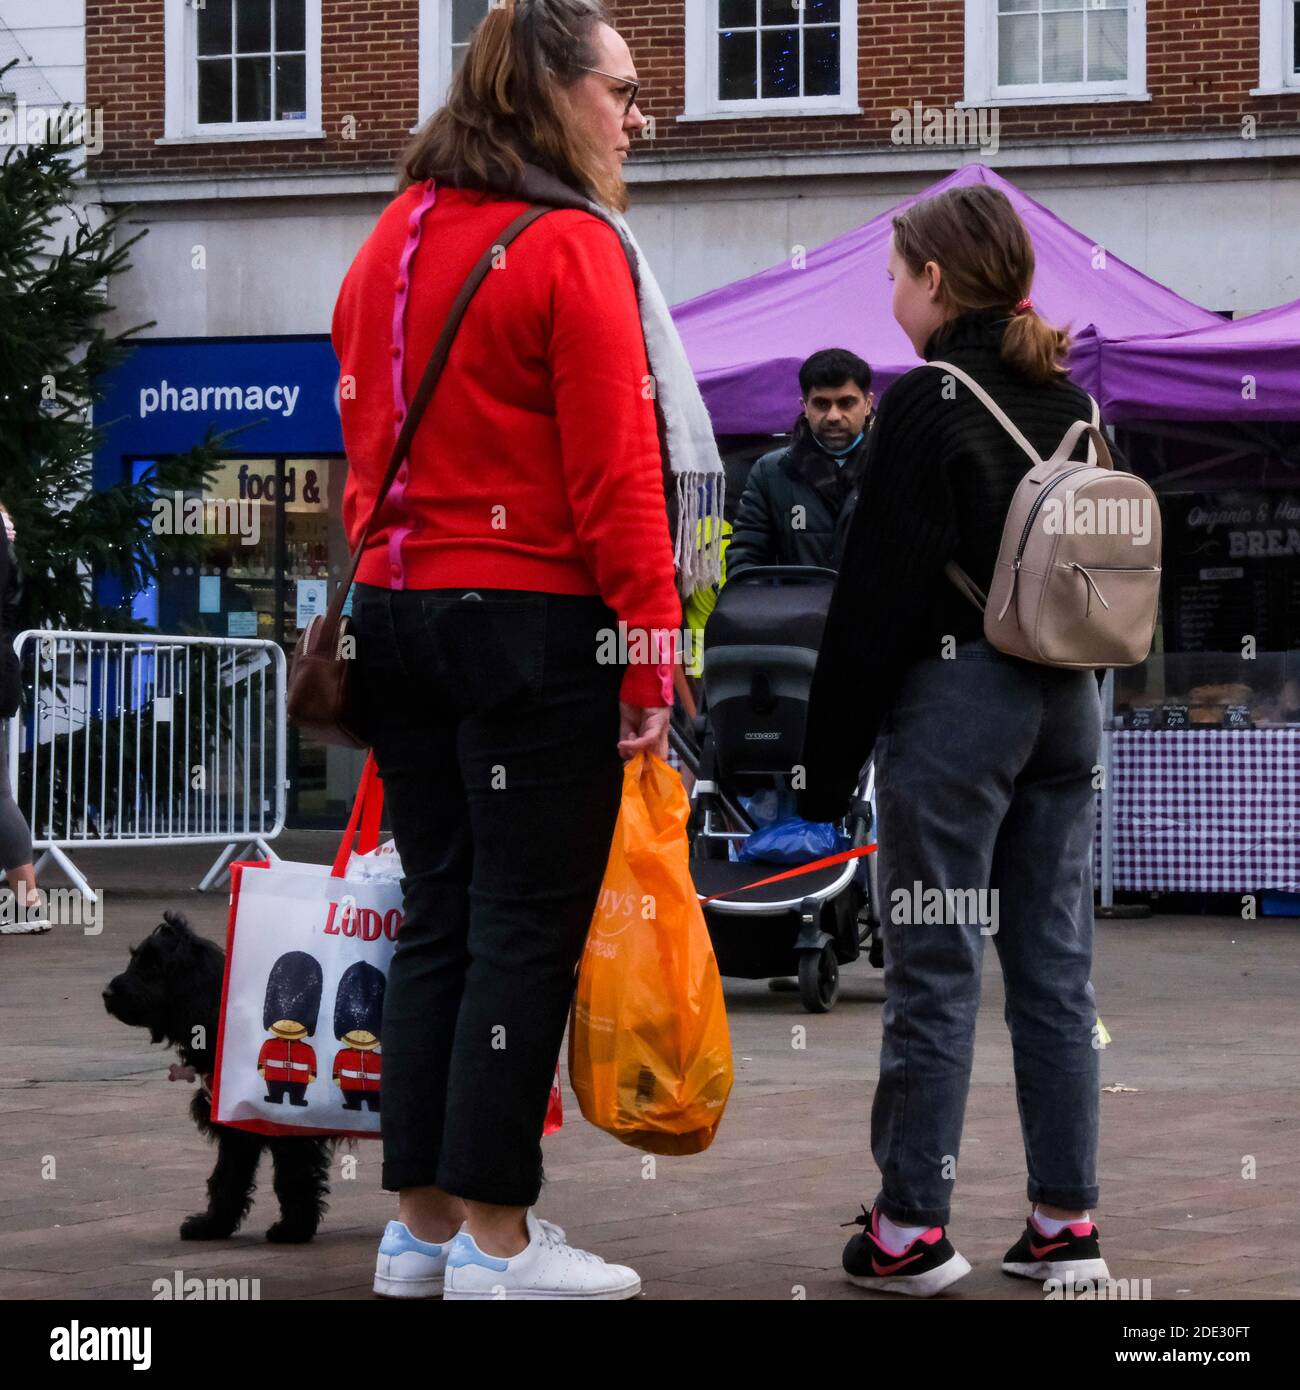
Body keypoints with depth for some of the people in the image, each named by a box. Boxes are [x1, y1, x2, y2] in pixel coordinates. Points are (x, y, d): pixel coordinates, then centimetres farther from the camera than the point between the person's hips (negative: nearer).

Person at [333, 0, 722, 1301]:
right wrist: (651, 655, -12)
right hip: (534, 621, -8)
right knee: (526, 926, -2)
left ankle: (423, 1222, 15)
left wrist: (387, 585, 19)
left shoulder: (389, 243, 13)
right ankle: (495, 1240, -1)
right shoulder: (570, 248, -11)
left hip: (396, 611, 8)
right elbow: (615, 472, -14)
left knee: (436, 915, 12)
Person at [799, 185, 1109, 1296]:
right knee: (1056, 967, 9)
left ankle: (911, 1227, 1)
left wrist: (829, 762, -8)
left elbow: (877, 591, -12)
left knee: (935, 967, -2)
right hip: (1067, 703, 7)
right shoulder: (1071, 401, 11)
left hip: (954, 700, -7)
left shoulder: (928, 402, -11)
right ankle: (1066, 1221, 12)